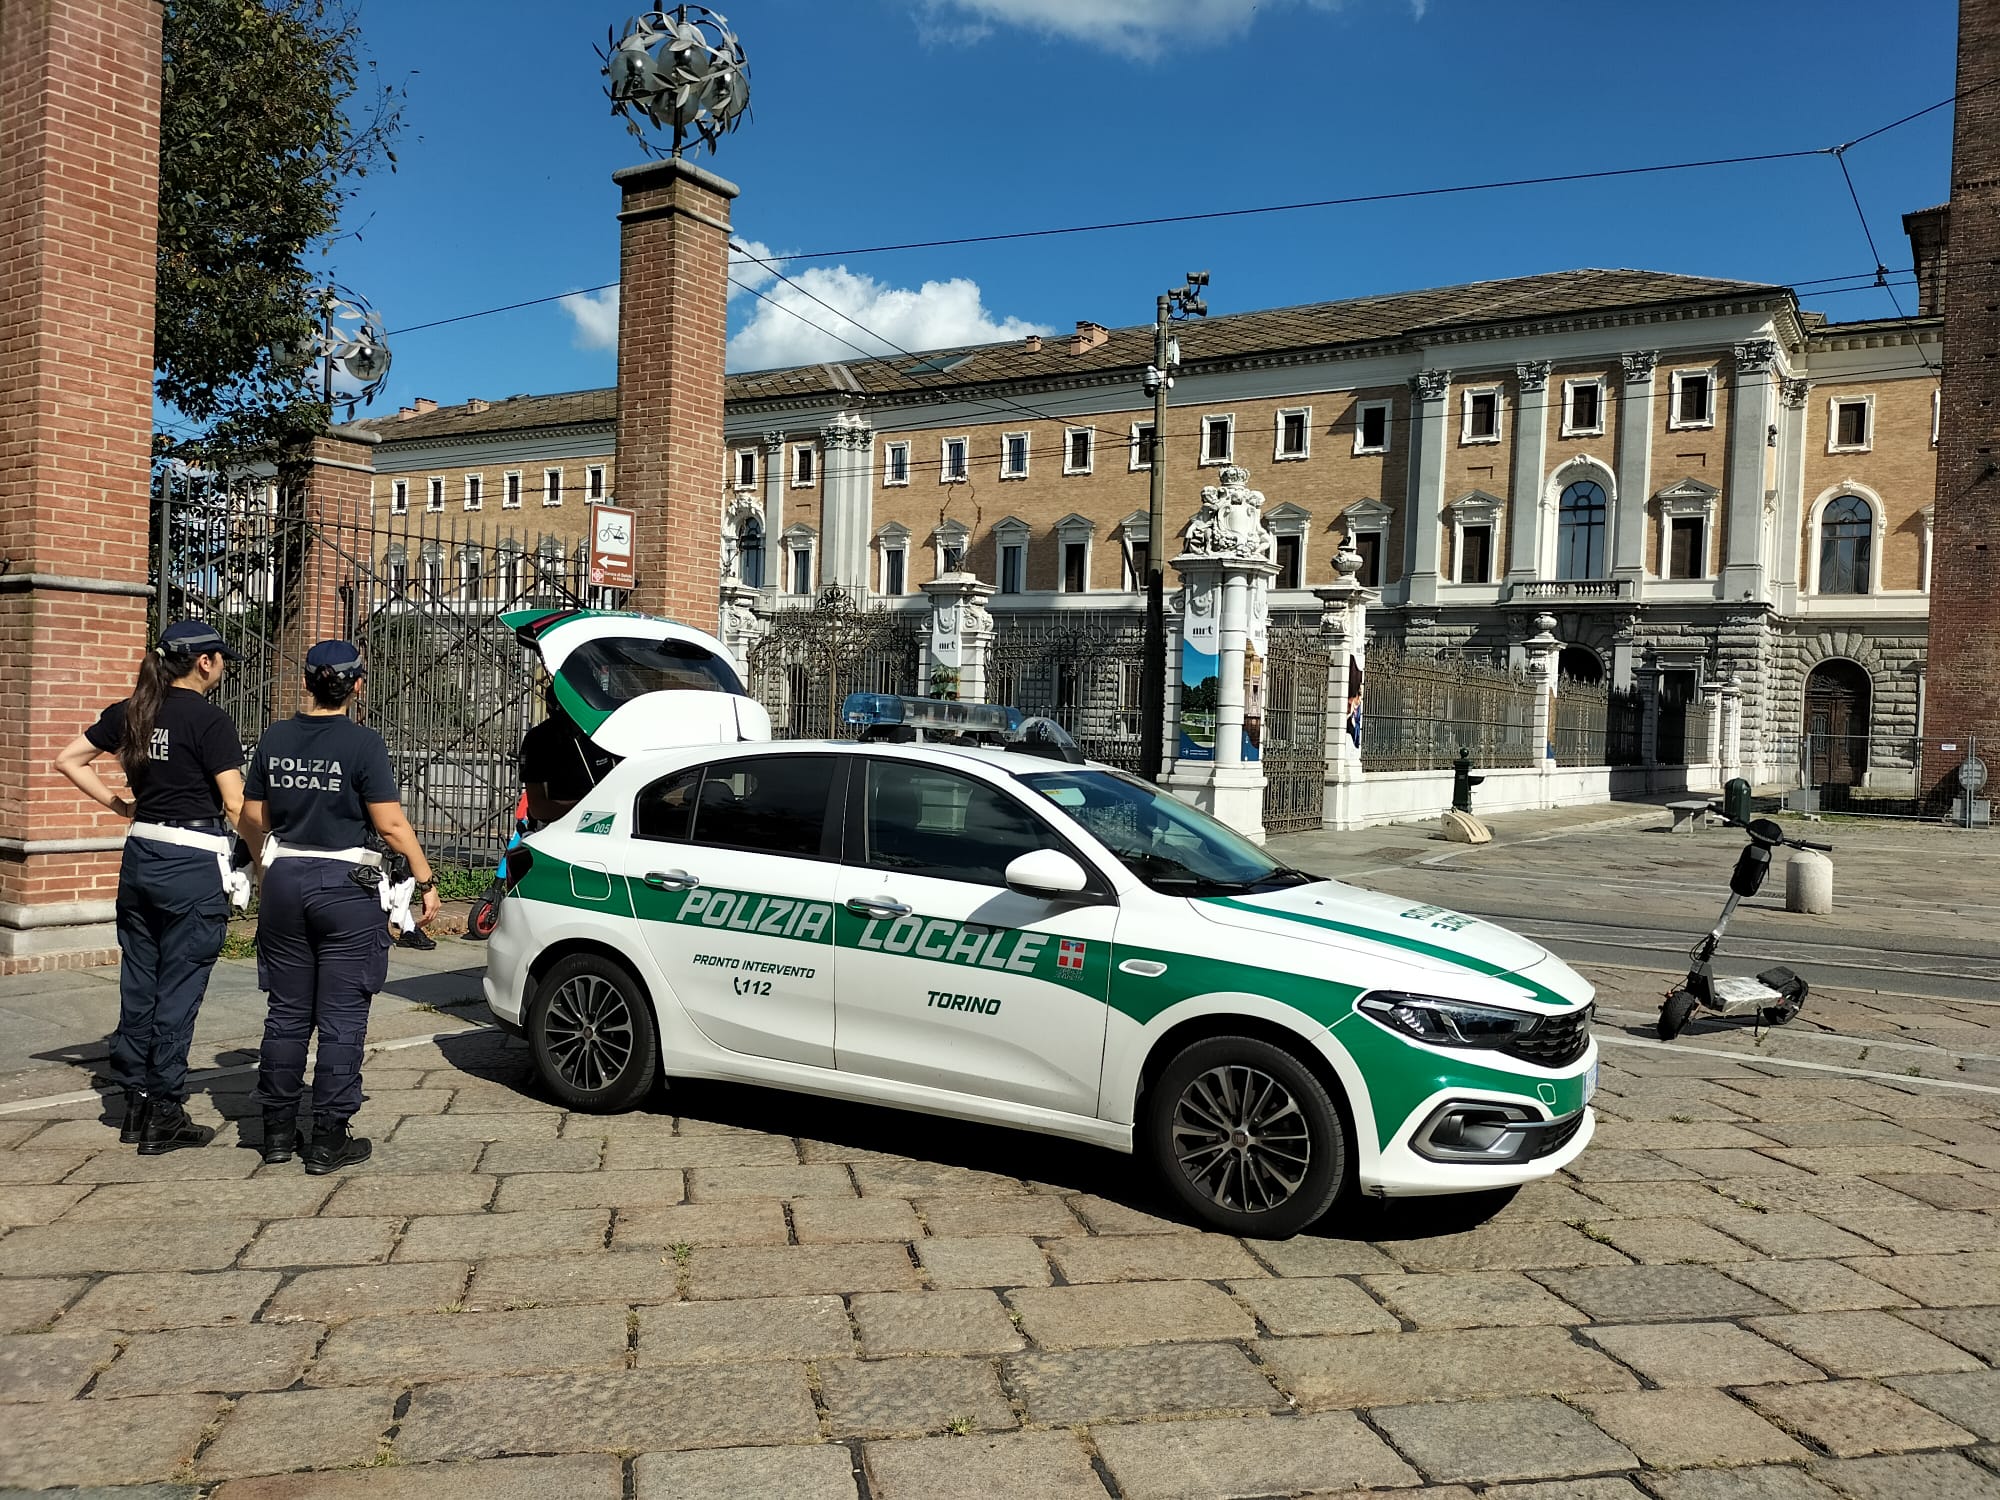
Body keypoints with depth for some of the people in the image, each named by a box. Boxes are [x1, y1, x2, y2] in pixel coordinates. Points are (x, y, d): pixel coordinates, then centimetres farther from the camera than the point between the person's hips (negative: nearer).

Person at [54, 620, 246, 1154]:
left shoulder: (130, 712, 7)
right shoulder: (209, 720, -12)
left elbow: (68, 760, 16)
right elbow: (237, 806, -15)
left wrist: (123, 806, 16)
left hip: (140, 857, 7)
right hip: (194, 865, -7)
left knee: (139, 984, 14)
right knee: (178, 990, 0)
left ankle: (135, 1105, 23)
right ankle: (164, 1118, 7)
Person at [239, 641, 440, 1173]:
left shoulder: (275, 739, 4)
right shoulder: (363, 743, -12)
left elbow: (252, 818, 12)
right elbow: (391, 824, -14)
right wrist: (427, 881, -6)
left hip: (284, 883, 5)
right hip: (346, 888, -5)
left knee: (287, 1012, 14)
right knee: (341, 1019, 2)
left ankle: (277, 1132, 22)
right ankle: (329, 1139, 6)